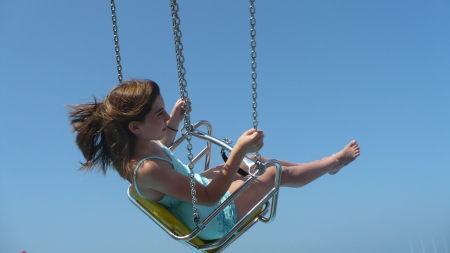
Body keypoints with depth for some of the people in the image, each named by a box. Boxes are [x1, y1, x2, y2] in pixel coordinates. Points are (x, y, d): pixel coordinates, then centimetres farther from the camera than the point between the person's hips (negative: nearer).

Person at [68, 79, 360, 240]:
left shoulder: (138, 145, -14)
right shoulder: (147, 169, -42)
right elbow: (210, 197, -39)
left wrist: (173, 122, -1)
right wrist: (239, 150, -47)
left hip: (202, 184, 9)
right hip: (213, 220, -8)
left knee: (253, 161, 20)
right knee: (277, 172, 3)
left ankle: (327, 165, 42)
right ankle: (335, 161, 30)